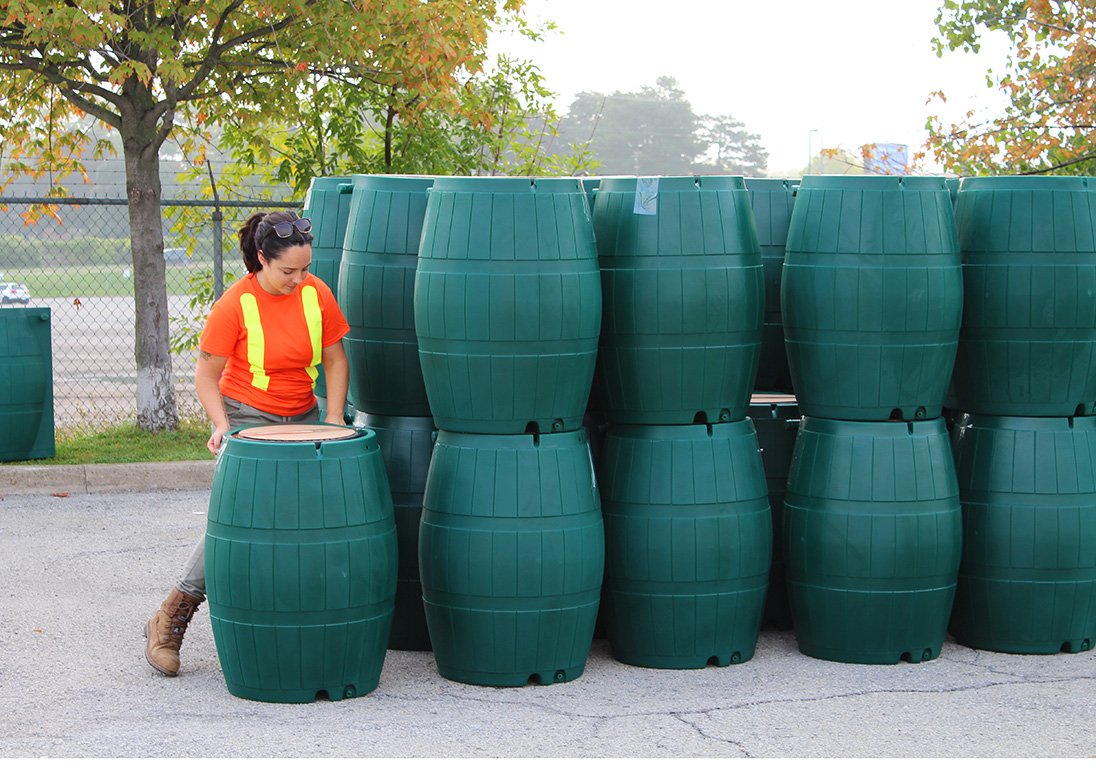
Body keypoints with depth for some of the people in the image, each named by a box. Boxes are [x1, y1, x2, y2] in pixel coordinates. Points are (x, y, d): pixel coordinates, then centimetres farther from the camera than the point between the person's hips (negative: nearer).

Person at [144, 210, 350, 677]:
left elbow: (334, 360, 6)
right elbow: (206, 375, -8)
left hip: (302, 419, 5)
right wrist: (222, 427, -21)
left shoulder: (316, 294, -3)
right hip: (246, 419, -4)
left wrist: (334, 421, -3)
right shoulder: (235, 306, -15)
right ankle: (169, 620, -6)